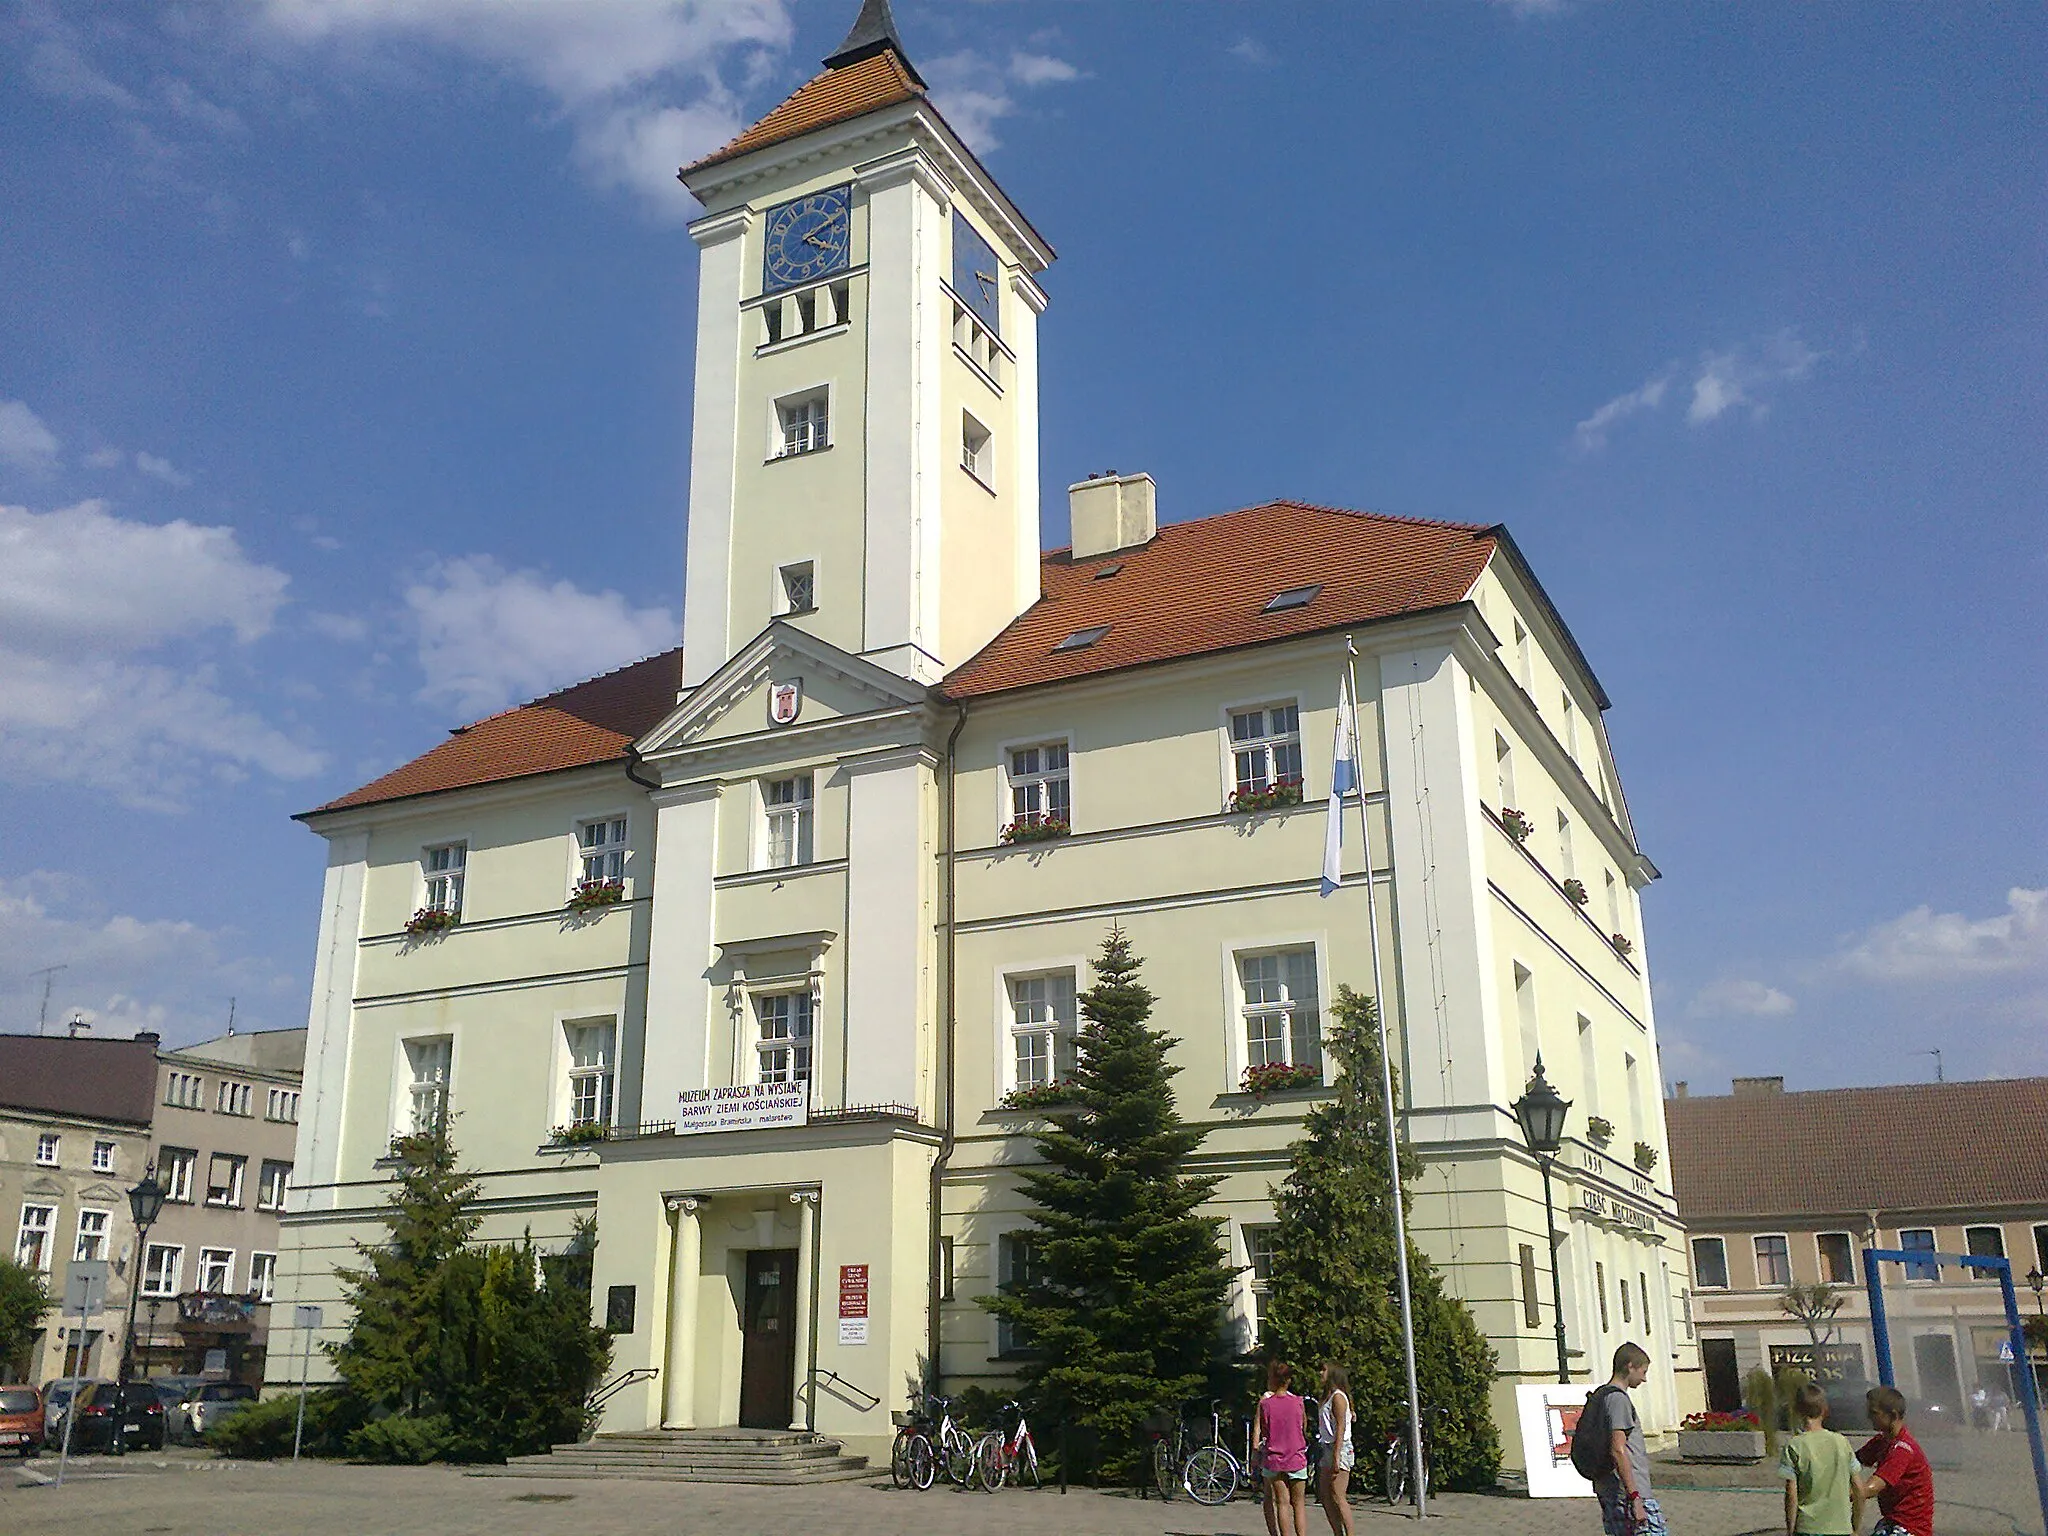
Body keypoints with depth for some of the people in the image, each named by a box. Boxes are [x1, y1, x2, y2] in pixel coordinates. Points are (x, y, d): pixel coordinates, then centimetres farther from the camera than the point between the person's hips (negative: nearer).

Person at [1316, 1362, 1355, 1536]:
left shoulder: (1338, 1397, -10)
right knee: (1325, 1497, 10)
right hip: (1328, 1450, 10)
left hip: (1340, 1450, -10)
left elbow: (1341, 1427, -17)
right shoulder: (1327, 1397, 18)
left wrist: (1336, 1457, -22)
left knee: (1338, 1497, -10)